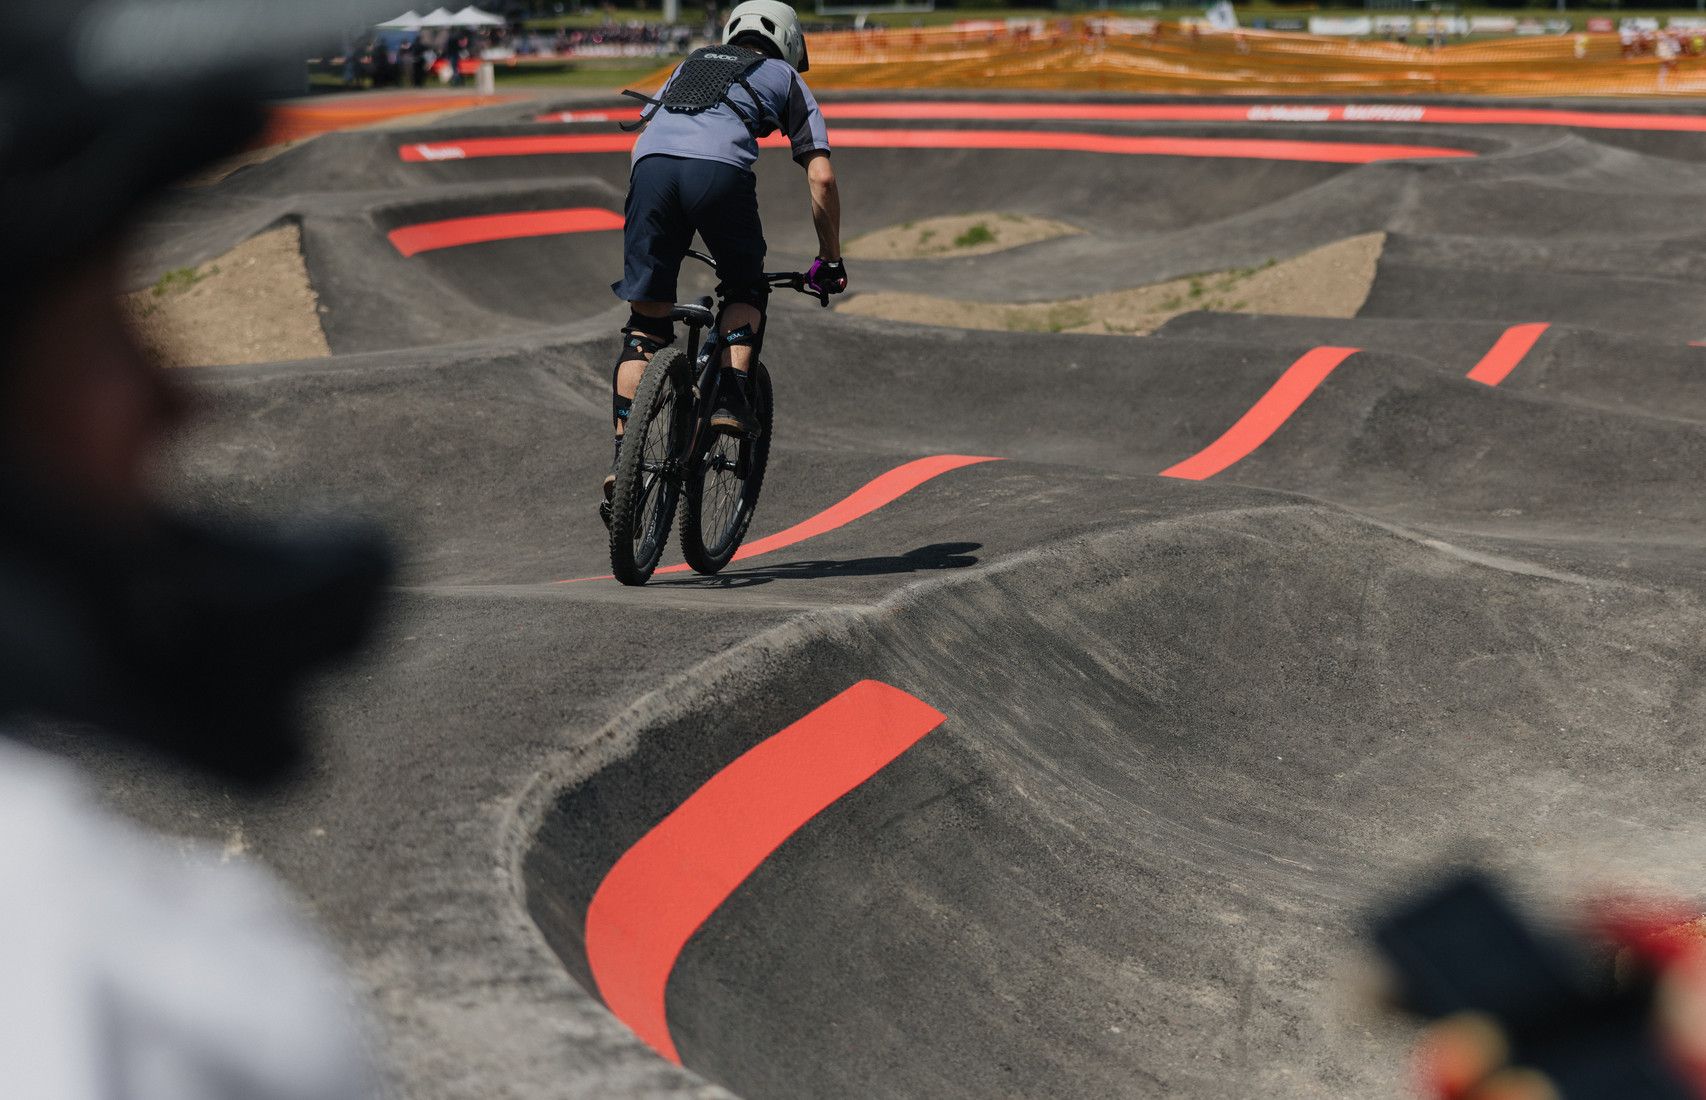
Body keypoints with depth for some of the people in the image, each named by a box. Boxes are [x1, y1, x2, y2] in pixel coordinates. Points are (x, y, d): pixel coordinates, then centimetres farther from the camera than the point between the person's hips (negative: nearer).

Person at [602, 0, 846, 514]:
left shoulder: (691, 65, 39)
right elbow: (821, 178, 19)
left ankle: (625, 455, -1)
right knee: (745, 290, 24)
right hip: (721, 169, -3)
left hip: (650, 163, 3)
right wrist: (830, 261, 28)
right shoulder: (787, 79, 28)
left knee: (645, 321, 8)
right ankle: (731, 395, 2)